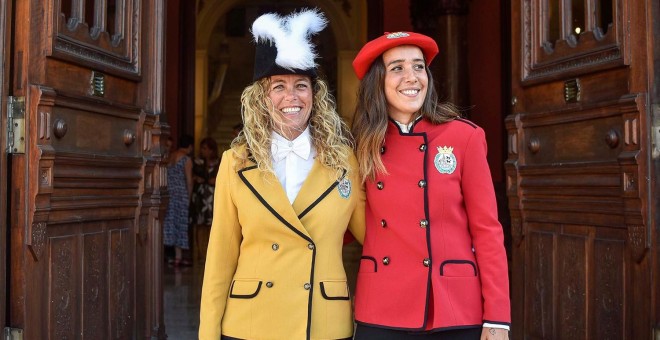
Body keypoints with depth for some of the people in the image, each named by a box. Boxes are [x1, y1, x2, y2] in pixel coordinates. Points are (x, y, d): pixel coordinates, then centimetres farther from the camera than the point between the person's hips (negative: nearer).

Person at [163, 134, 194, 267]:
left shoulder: (170, 156, 12)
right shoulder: (186, 159, -5)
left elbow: (167, 177, 10)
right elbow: (189, 181, -5)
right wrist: (189, 196, 8)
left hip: (168, 193, 5)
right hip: (181, 194, -5)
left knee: (170, 222, 7)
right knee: (180, 223, 0)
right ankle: (178, 257, 3)